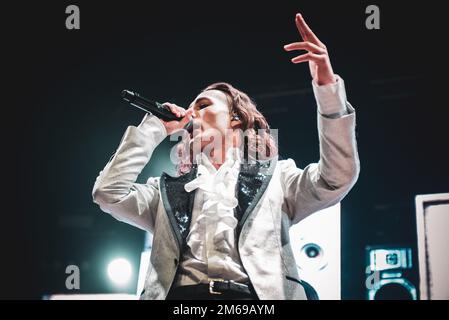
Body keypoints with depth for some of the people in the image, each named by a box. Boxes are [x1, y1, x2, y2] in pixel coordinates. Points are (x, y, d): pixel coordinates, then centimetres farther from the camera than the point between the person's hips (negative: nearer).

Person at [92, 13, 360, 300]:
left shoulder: (274, 175, 23)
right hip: (180, 294, 2)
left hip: (252, 295, -2)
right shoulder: (171, 188, 28)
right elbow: (109, 193, 15)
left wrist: (328, 86, -1)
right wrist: (154, 127, 21)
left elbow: (337, 178, 7)